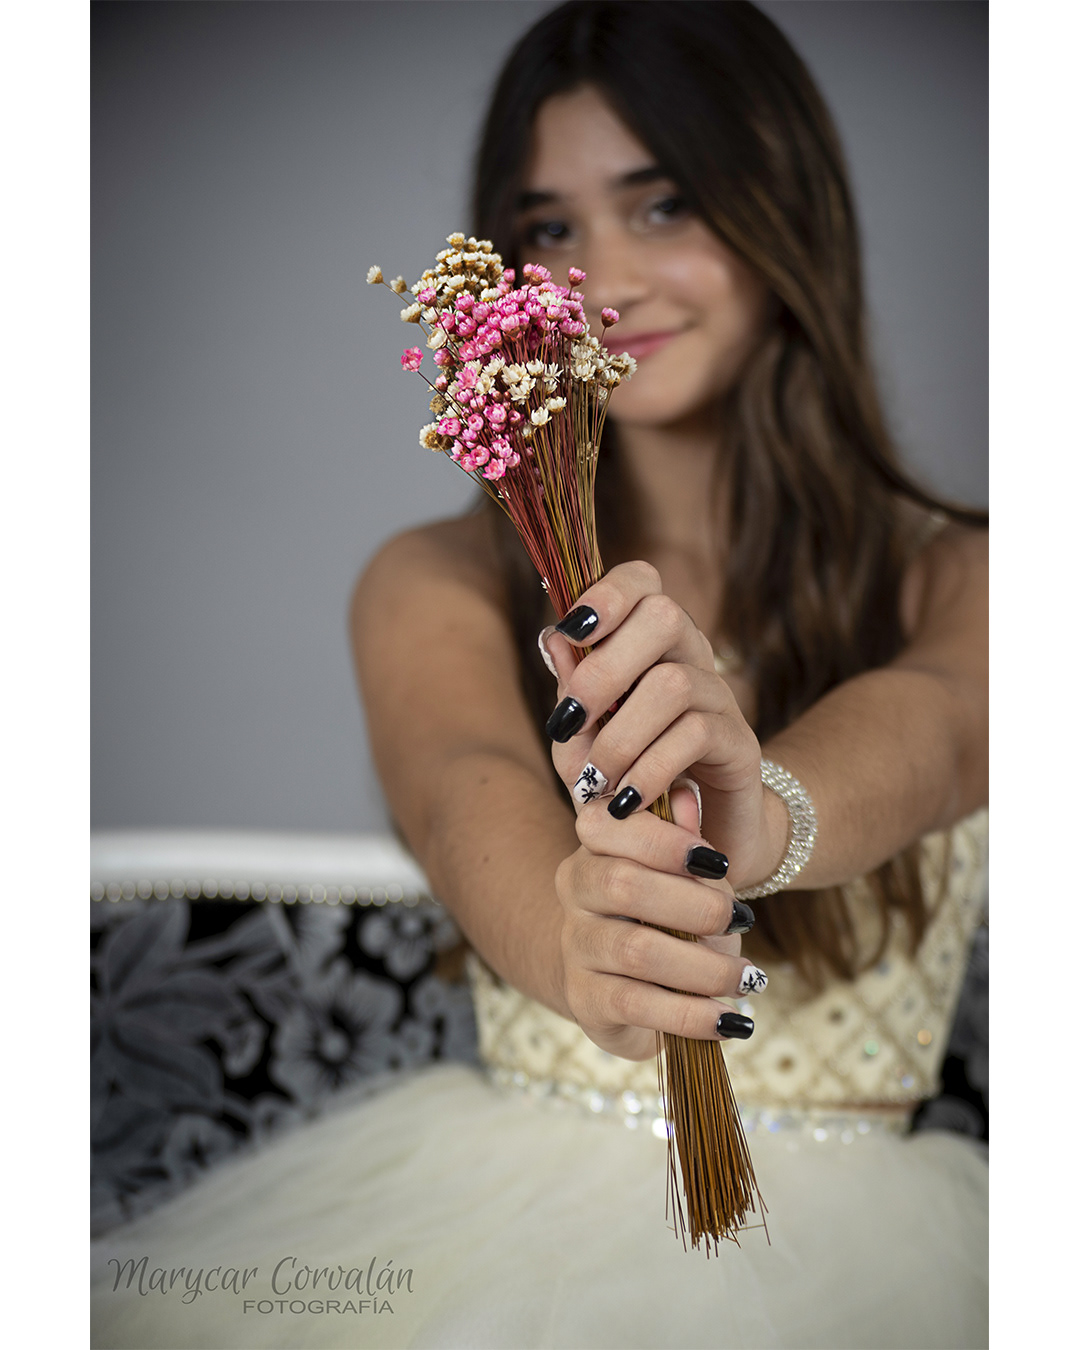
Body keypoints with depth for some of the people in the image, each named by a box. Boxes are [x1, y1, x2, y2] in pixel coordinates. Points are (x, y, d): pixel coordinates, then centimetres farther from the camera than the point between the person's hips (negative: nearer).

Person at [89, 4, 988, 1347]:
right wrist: (569, 938, -41)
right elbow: (461, 781, -18)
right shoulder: (436, 584, 4)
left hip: (842, 1235, -1)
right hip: (501, 1205, 1)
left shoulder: (956, 581, 1)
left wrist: (760, 812, -46)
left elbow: (936, 728, -23)